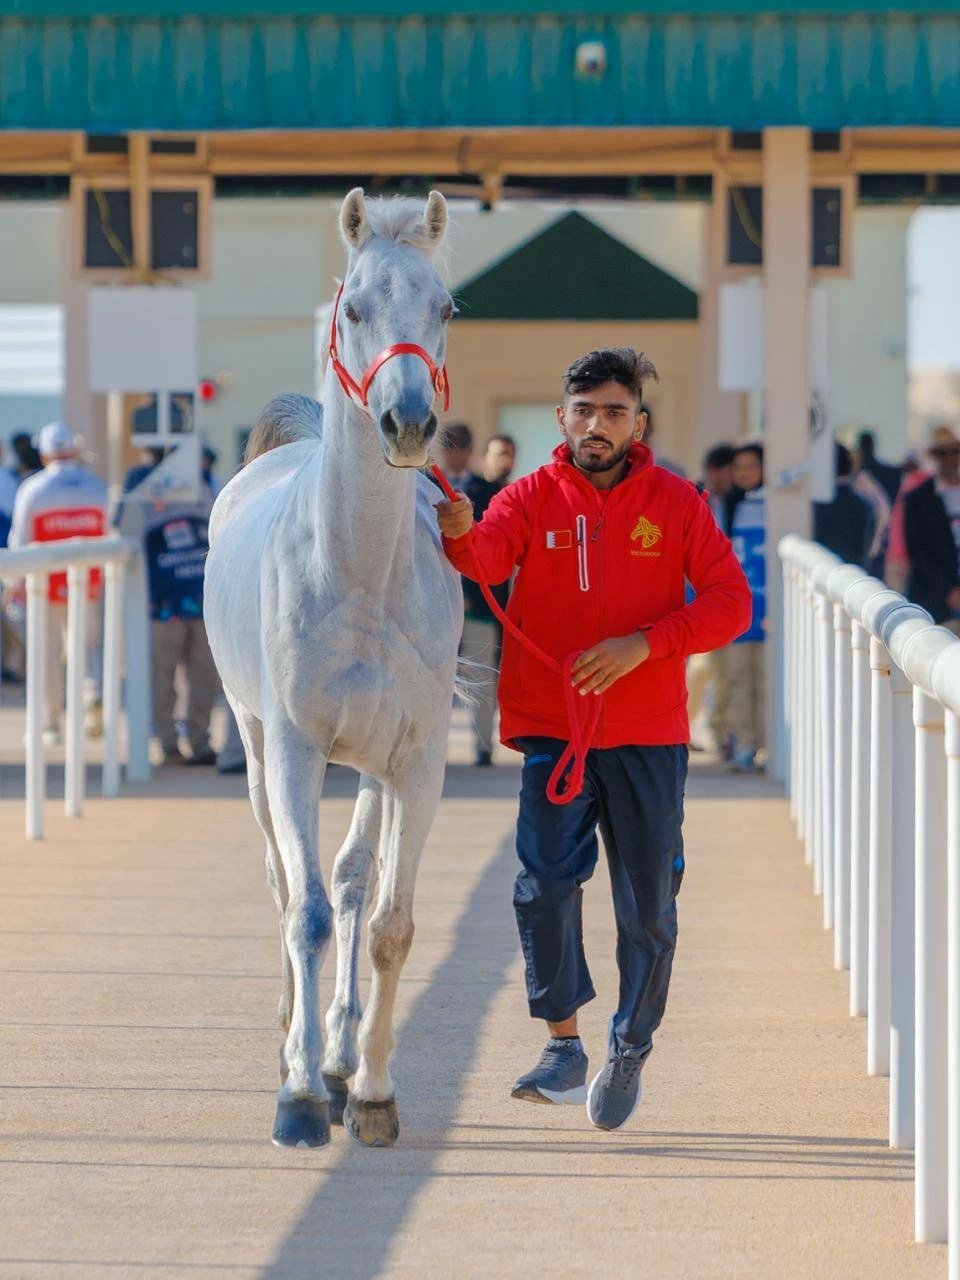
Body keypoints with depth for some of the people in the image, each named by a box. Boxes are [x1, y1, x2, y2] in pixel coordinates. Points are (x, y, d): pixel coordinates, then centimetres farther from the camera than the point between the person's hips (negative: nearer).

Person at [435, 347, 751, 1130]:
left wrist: (643, 643, -18)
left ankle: (631, 1053, 22)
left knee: (648, 904, 4)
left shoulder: (676, 503, 1)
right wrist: (462, 534, -43)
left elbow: (730, 601, -4)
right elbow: (489, 558, -18)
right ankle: (563, 1049, 0)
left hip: (648, 737, 0)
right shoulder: (534, 497, 2)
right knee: (546, 883, -13)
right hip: (552, 728, 0)